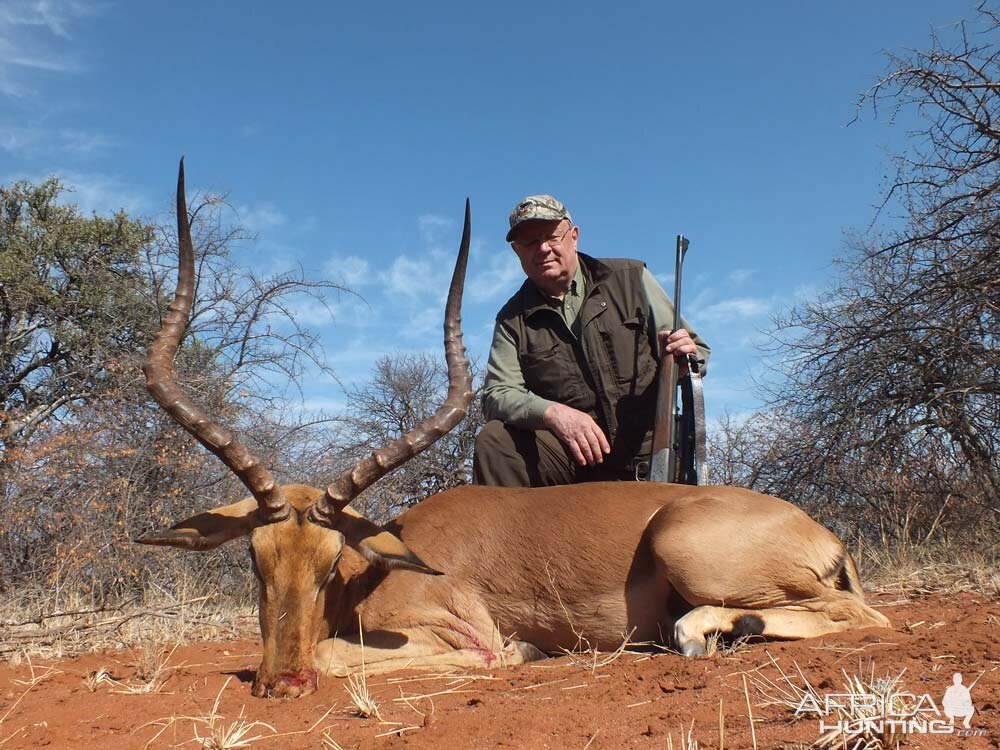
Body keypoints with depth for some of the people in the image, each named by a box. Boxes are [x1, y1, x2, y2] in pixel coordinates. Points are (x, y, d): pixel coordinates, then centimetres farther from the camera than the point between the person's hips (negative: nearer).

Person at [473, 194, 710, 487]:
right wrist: (553, 413, -25)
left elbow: (697, 351, 8)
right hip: (570, 454, 1)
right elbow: (497, 396, -5)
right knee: (493, 442, -22)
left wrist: (685, 356, -18)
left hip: (645, 450, -1)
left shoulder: (630, 279, 6)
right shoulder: (513, 319, 8)